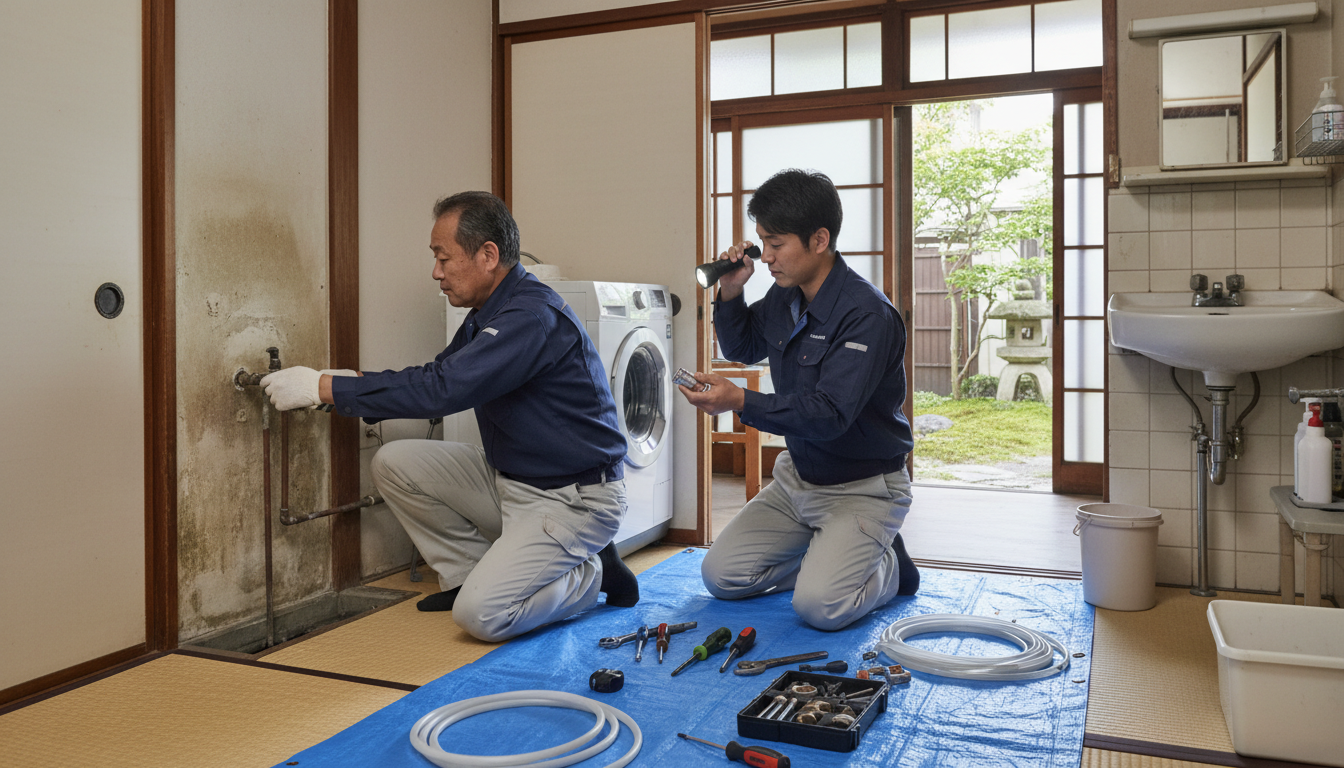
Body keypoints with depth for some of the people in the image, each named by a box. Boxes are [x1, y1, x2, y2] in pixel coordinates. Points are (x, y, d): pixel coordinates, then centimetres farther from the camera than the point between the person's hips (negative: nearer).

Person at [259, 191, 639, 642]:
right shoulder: (488, 314, 9)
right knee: (395, 462, 0)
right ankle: (473, 572, 10)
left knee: (482, 614, -21)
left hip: (573, 499, -9)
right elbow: (436, 375, 15)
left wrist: (324, 387, -25)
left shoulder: (534, 316, -24)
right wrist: (346, 382, -1)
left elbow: (442, 389, -31)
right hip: (510, 481, 9)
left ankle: (592, 574, 4)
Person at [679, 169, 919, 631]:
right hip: (797, 477, 8)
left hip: (862, 488, -7)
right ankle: (829, 556, 18)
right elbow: (742, 348, 17)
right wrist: (730, 293, -2)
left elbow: (828, 415, -32)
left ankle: (886, 566, 9)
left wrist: (740, 402, -40)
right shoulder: (785, 296, -1)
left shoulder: (867, 316, -25)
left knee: (819, 606, -23)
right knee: (720, 576, 2)